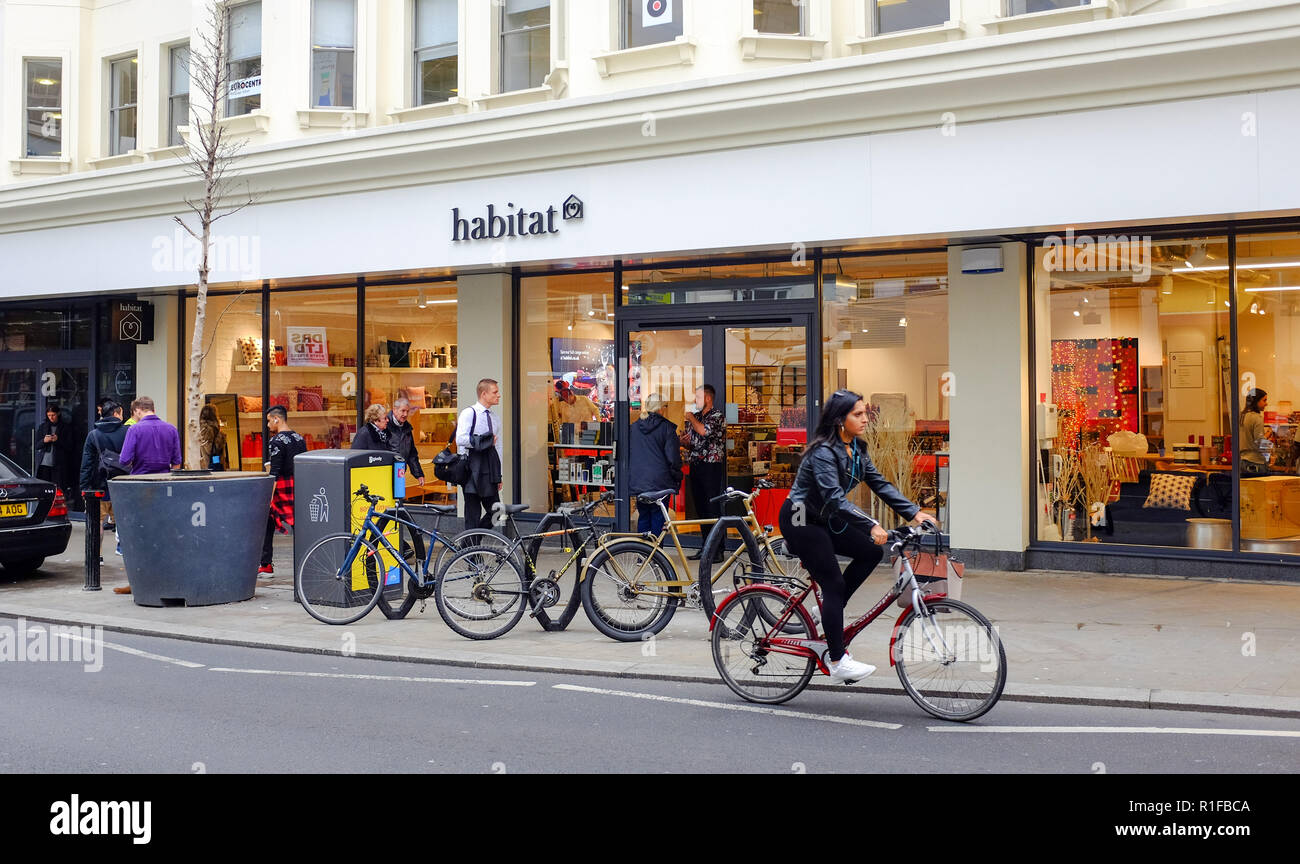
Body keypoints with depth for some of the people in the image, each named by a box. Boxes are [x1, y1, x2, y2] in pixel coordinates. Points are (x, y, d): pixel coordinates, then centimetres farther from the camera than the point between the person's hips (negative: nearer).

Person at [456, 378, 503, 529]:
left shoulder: (495, 419, 16)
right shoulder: (469, 413, -4)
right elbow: (460, 439, -18)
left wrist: (499, 475, 15)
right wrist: (485, 441, -14)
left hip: (489, 474, 6)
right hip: (472, 472, -6)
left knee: (495, 511, 3)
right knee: (473, 514, -3)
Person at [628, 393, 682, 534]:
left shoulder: (634, 427, 8)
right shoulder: (666, 427, -7)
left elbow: (627, 455, 13)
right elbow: (673, 457, -8)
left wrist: (631, 478, 22)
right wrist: (678, 478, 3)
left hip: (638, 482, 4)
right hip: (660, 482, -4)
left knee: (643, 519, 13)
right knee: (657, 519, 1)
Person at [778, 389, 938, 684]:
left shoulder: (856, 449, 3)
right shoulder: (823, 452, -24)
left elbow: (879, 484, 1)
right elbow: (835, 498, -35)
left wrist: (914, 512, -9)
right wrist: (871, 525, -43)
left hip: (824, 519, 9)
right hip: (801, 521, -9)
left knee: (871, 552, -2)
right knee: (834, 584, -10)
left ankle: (827, 610, 9)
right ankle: (838, 662, -6)